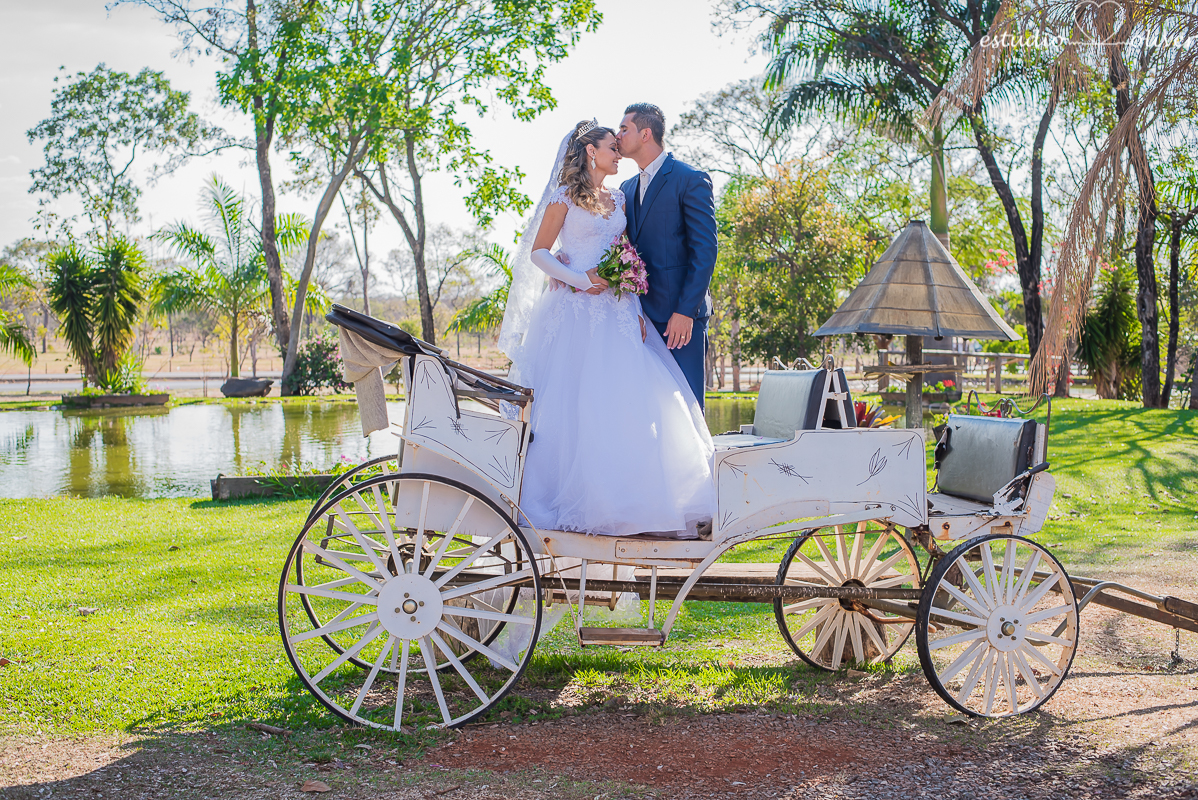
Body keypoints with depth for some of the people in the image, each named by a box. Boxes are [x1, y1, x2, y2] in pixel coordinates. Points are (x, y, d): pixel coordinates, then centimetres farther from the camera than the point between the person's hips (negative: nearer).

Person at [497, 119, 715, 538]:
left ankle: (617, 500, 3)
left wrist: (636, 309, 4)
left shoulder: (618, 199, 18)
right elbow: (538, 252, -1)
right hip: (576, 311, -5)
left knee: (623, 403, -2)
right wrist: (579, 279, -15)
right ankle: (569, 500, -1)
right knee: (574, 403, -7)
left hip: (616, 313, 6)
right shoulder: (565, 197, 1)